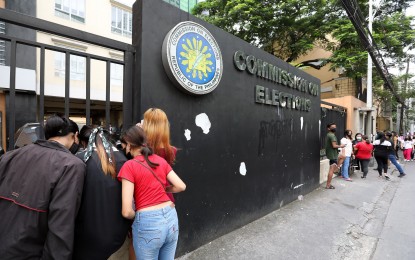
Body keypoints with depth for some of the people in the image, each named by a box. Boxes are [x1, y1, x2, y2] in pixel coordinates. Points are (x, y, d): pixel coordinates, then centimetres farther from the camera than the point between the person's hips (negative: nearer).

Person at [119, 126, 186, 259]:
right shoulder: (161, 160, 4)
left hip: (148, 223, -5)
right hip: (171, 217, 5)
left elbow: (127, 211, -14)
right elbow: (181, 186, 5)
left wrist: (137, 216, 7)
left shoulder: (129, 166, -10)